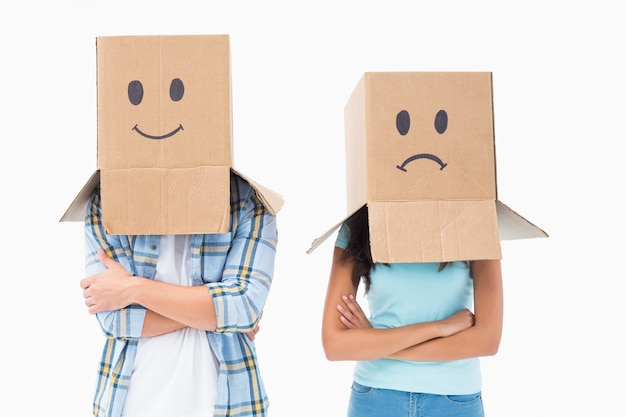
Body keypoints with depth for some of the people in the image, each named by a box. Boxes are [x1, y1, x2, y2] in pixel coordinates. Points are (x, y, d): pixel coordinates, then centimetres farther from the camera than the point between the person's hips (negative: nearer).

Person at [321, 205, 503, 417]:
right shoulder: (357, 228, -8)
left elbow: (487, 338, -17)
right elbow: (334, 344, -14)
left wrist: (375, 345, -15)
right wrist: (438, 327, -19)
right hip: (375, 400, 0)